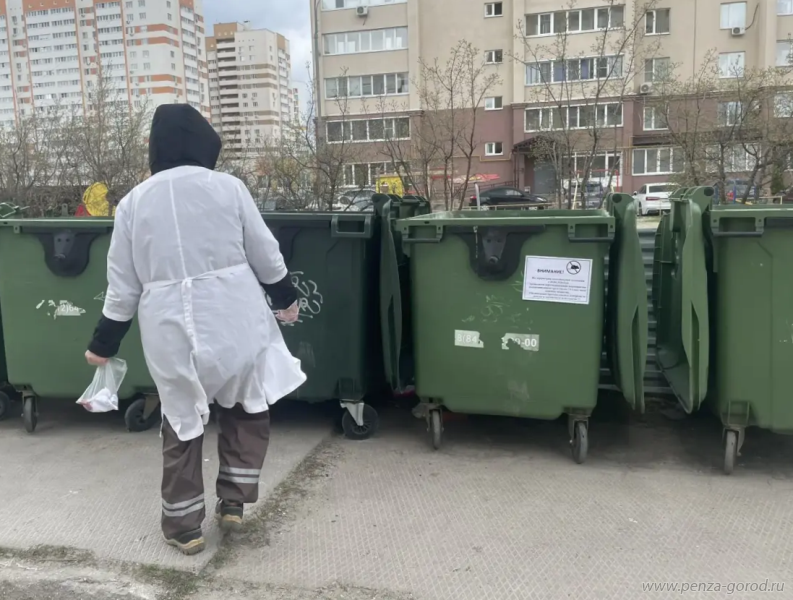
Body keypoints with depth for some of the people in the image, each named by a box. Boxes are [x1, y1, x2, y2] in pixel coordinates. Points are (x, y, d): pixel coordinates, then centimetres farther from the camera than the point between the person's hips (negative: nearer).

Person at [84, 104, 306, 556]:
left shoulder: (134, 202, 3)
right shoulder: (228, 187, -2)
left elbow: (123, 283, 5)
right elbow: (264, 254, 2)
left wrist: (105, 343, 16)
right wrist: (286, 297, 19)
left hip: (170, 327, 1)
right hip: (233, 317, -1)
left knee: (182, 421, 16)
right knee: (248, 406, 20)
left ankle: (184, 525, 24)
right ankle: (233, 502, 22)